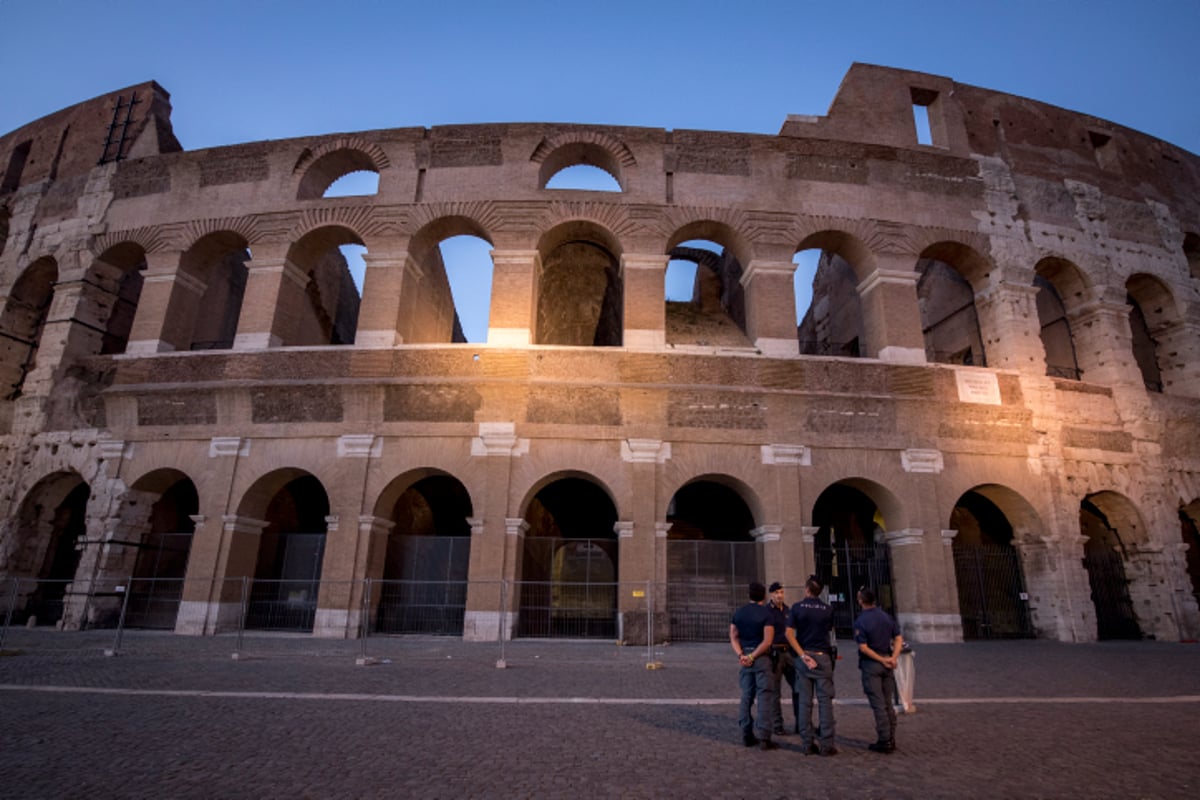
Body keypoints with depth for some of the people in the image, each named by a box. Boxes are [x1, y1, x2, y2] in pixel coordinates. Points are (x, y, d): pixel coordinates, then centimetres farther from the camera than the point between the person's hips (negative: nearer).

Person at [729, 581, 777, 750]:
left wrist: (741, 655, -5)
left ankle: (747, 736, 16)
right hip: (761, 658, -5)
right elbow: (767, 641, -15)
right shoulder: (765, 614, -9)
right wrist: (752, 657, -12)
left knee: (746, 697, 12)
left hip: (745, 658, 5)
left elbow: (733, 636, 4)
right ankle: (764, 738, -2)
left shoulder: (738, 613, 7)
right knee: (764, 697, 0)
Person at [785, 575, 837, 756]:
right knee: (825, 701, 4)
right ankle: (826, 744, 3)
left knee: (804, 701, 6)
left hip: (803, 656, 1)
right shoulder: (828, 610, 0)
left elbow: (789, 633, -9)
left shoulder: (797, 607, -2)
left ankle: (807, 744, 11)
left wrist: (803, 655, -9)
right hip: (823, 657, 0)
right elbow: (830, 631, 8)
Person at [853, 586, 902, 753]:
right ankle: (891, 739, 21)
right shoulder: (886, 616, 3)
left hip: (871, 664, -6)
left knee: (878, 705, 1)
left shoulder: (860, 621, -14)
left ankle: (884, 741, 4)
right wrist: (893, 658, -9)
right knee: (888, 704, 15)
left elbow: (863, 647, -17)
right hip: (887, 665, 6)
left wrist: (882, 660, -11)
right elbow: (898, 639, 0)